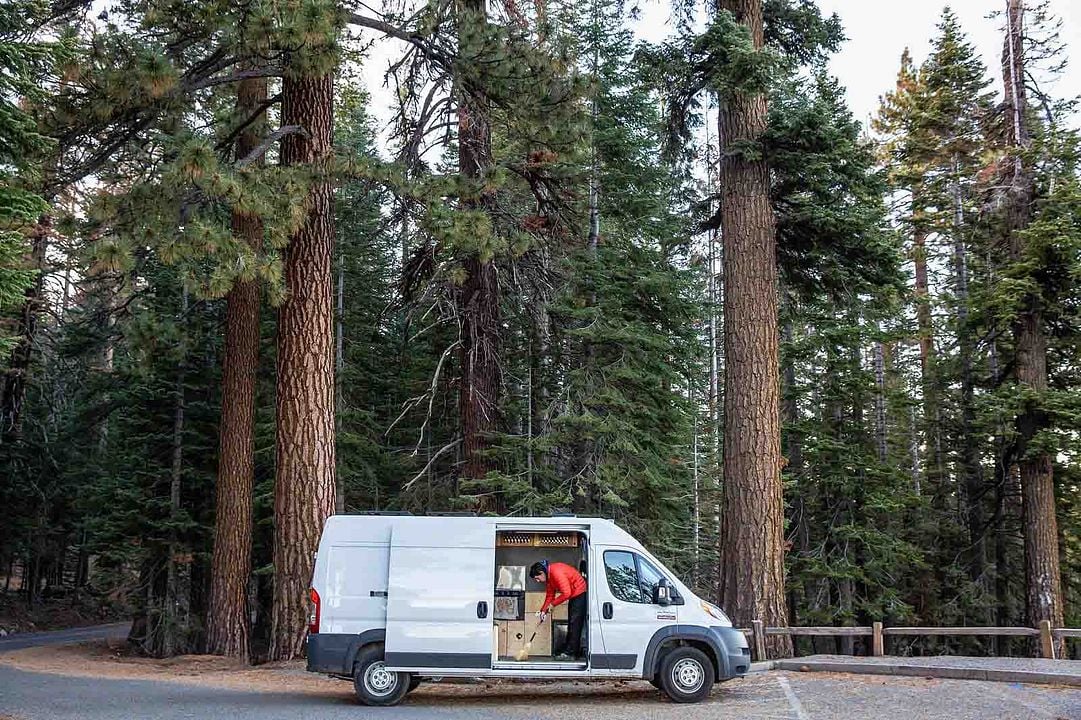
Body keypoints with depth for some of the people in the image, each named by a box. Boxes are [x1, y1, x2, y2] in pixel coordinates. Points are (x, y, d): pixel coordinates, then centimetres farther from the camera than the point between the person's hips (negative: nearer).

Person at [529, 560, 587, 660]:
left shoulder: (556, 572, -26)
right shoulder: (549, 576, 5)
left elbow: (566, 593, -29)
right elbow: (550, 595, 12)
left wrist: (553, 604, -17)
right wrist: (543, 610, 3)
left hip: (580, 594, -11)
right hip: (573, 596, 11)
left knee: (575, 623, -10)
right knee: (571, 623, 14)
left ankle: (570, 653, -9)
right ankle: (567, 649, 20)